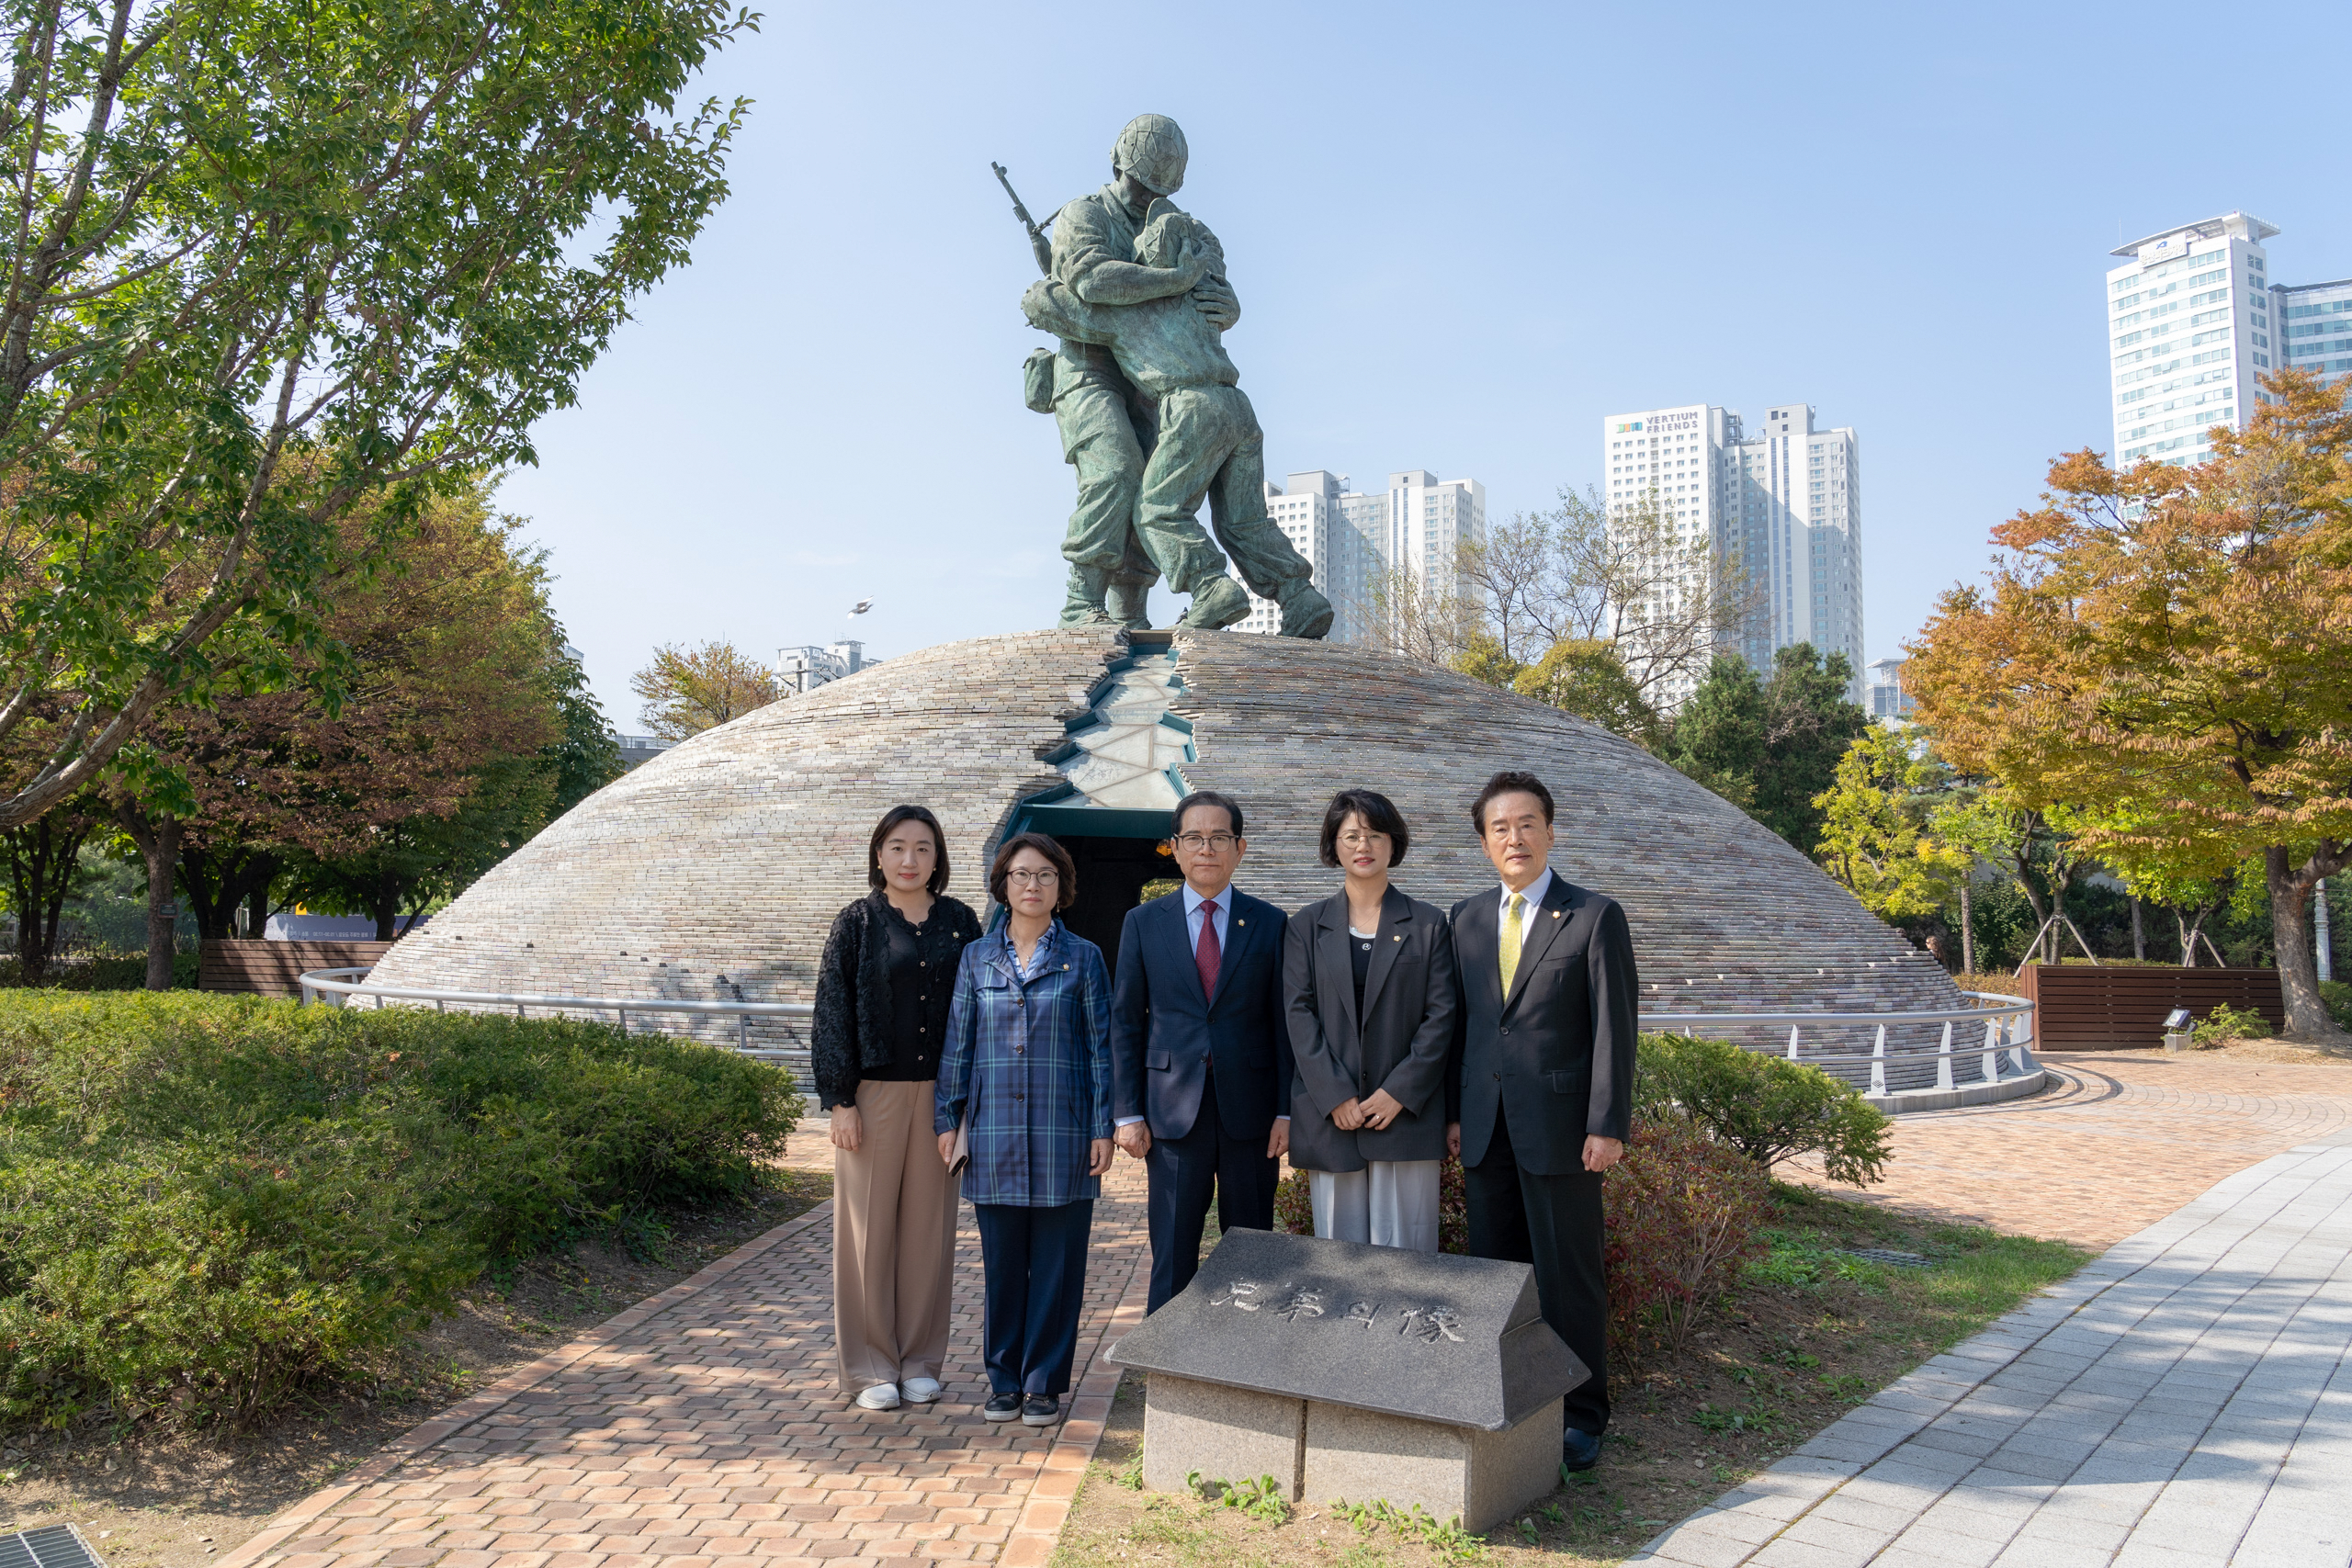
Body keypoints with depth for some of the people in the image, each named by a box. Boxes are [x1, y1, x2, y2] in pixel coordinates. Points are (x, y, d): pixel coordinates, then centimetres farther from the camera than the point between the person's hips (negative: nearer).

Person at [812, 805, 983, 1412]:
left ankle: (920, 1361, 21)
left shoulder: (961, 923, 5)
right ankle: (870, 1367, 15)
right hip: (874, 1094, -2)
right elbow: (832, 1014, -3)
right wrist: (839, 1099, -9)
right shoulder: (857, 924, -1)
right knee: (869, 1225, 3)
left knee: (928, 1225, 8)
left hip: (940, 1094, 2)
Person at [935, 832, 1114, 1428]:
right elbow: (958, 1044, 10)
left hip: (1063, 1134, -1)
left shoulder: (1083, 958, 2)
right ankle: (1004, 1379, 21)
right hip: (995, 1132, 2)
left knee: (1057, 1262, 4)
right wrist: (948, 1120, 5)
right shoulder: (977, 958, 7)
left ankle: (1045, 1382, 16)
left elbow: (1101, 1046, 2)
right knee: (1002, 1261, 8)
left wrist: (1103, 1128, -2)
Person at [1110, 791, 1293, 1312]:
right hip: (1173, 1112, 0)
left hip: (1249, 1111, 1)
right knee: (1172, 1254, 3)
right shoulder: (1143, 923, 5)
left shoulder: (1270, 924, 4)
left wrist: (1286, 1111, -3)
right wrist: (1128, 1113, -1)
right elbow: (1124, 1022, 5)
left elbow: (1284, 1023, 3)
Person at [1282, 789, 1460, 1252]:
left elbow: (1441, 1017, 0)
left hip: (1405, 1110, -1)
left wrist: (1399, 1093, -10)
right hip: (1330, 1113, 1)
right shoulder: (1307, 926, 9)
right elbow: (1298, 1013, 1)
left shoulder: (1429, 924, 7)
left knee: (1404, 1246, 0)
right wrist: (1335, 1096, -10)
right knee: (1338, 1246, 4)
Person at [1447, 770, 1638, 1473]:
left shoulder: (1595, 917, -3)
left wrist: (1608, 1126, -12)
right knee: (1493, 1272, 11)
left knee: (1568, 1276, 3)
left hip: (1559, 1125, -4)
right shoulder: (1467, 918, 11)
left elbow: (1614, 1028, -7)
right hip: (1486, 1126, 5)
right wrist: (1454, 1112, 8)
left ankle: (1580, 1417, 17)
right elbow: (1460, 1020, 13)